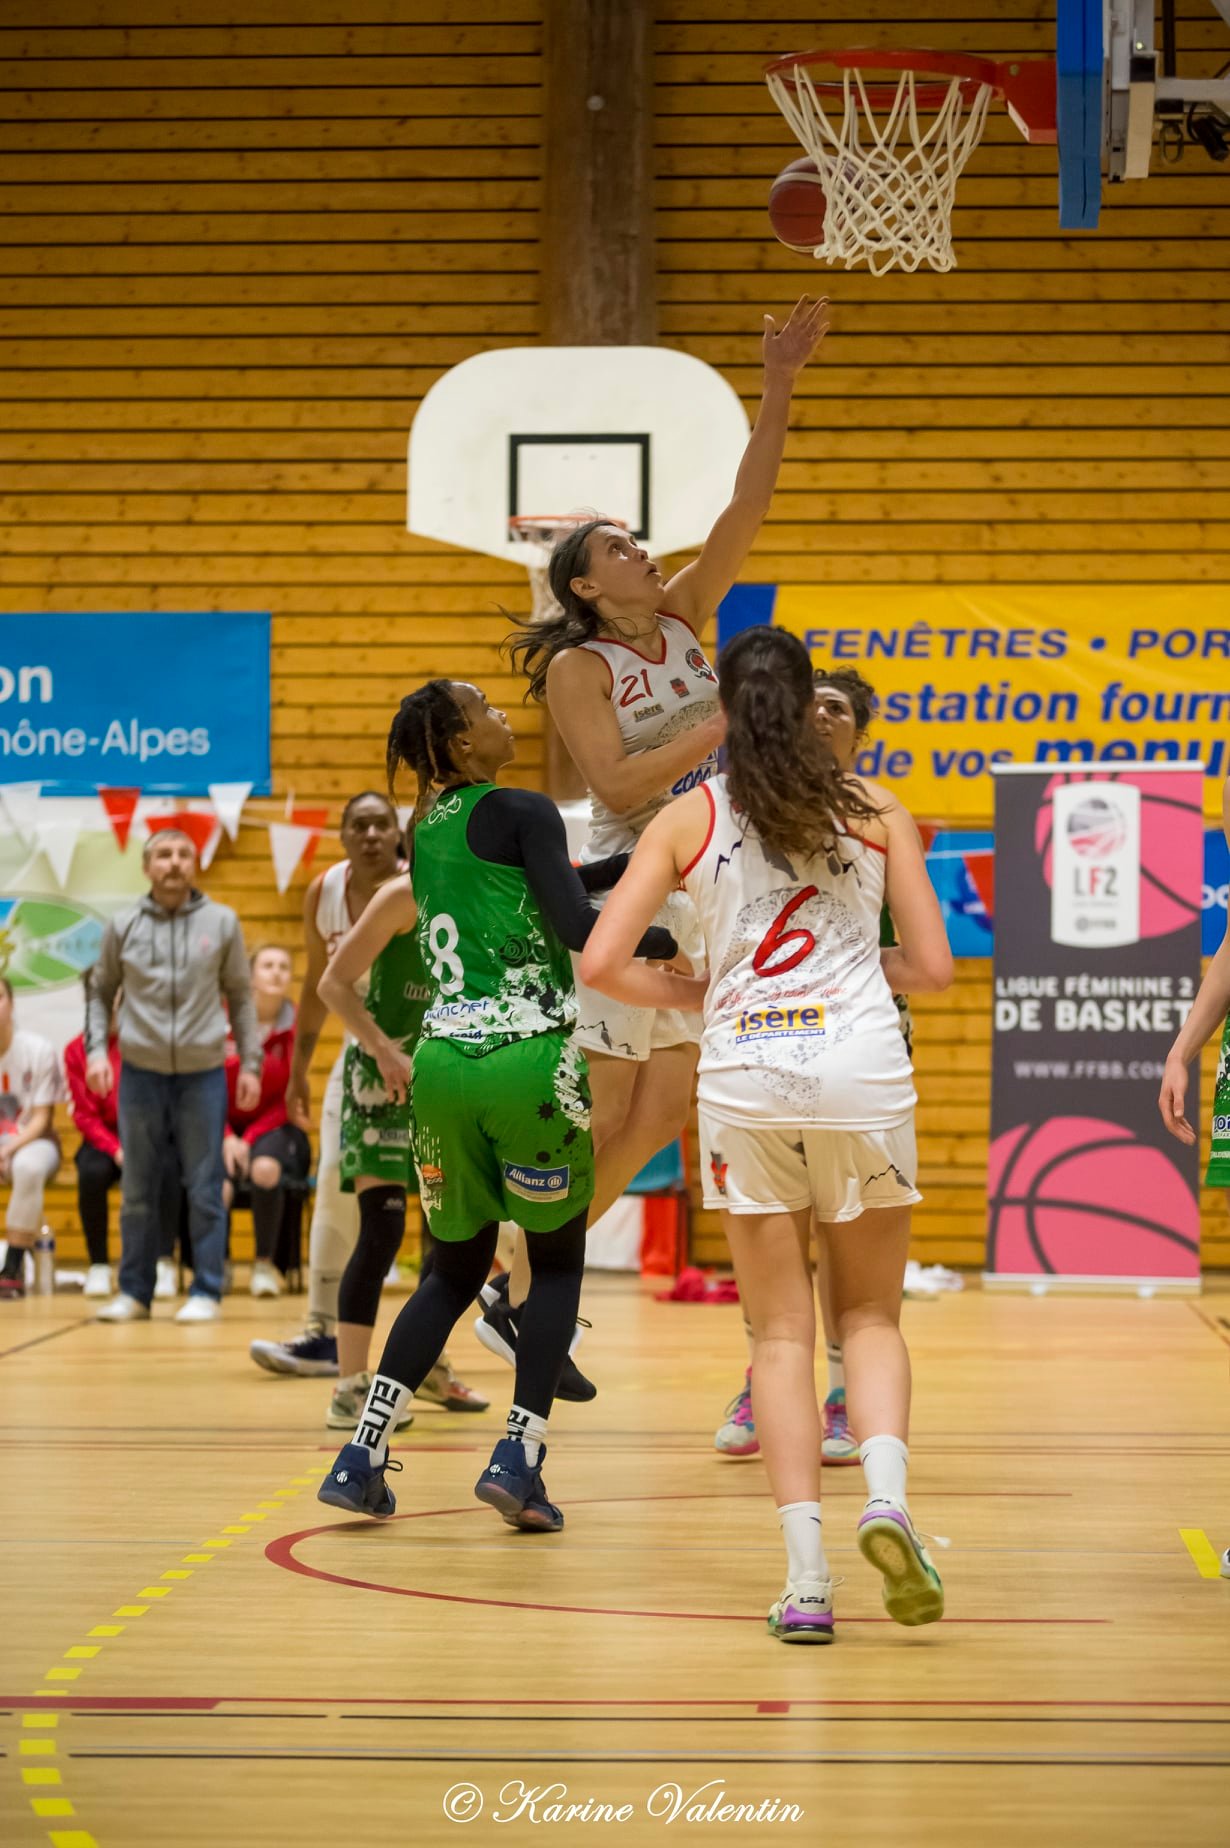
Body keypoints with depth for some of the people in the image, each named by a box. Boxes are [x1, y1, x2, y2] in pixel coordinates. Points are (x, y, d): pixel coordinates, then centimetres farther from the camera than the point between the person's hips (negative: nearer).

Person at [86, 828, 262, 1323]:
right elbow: (101, 993, 12)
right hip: (140, 1073, 1)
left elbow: (240, 997, 7)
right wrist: (97, 1048, -2)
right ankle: (134, 1291, 14)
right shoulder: (122, 927, 4)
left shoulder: (222, 922, 3)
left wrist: (250, 1063, 3)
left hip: (203, 1073, -1)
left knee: (204, 1190, 1)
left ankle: (206, 1292, 8)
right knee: (138, 1192, 7)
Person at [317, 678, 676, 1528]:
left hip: (443, 1065, 6)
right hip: (528, 1059, -6)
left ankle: (363, 1456, 6)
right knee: (558, 1259, 9)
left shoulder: (429, 831, 16)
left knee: (456, 1267, 17)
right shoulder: (524, 812, -5)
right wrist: (677, 939, -6)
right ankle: (519, 1456, -1)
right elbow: (579, 926, -14)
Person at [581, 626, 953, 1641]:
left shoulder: (689, 818, 6)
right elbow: (933, 965, 5)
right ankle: (886, 1494, -13)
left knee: (782, 1332, 8)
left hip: (744, 1072, 0)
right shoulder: (875, 808, 6)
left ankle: (806, 1574, -2)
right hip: (861, 1064, 0)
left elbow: (602, 962, 0)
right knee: (870, 1315, 14)